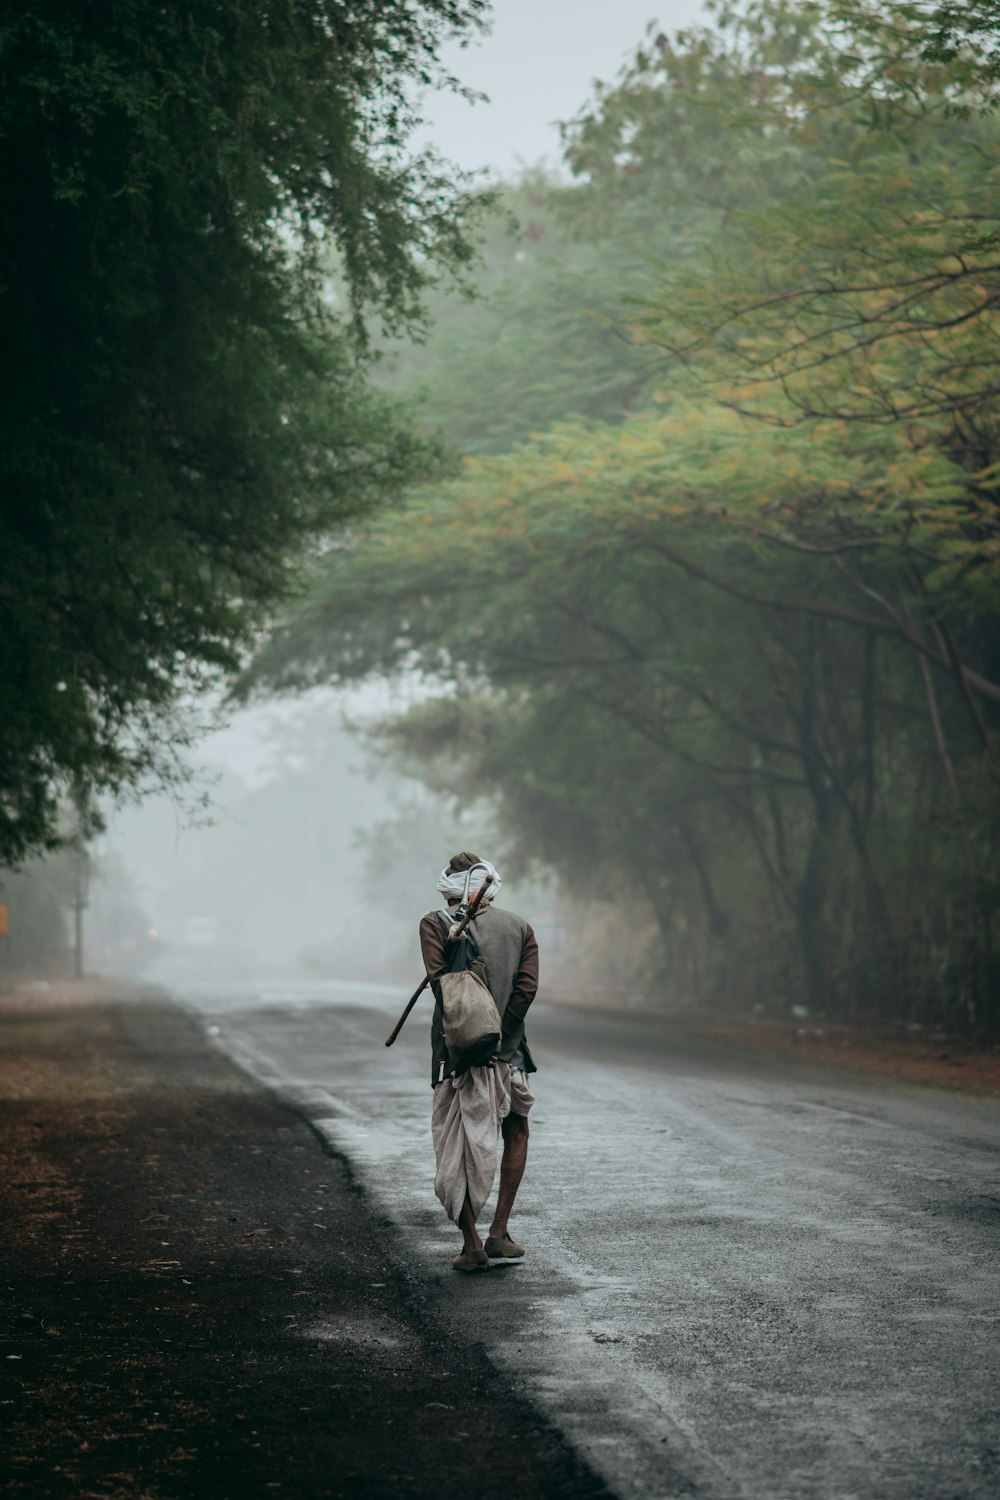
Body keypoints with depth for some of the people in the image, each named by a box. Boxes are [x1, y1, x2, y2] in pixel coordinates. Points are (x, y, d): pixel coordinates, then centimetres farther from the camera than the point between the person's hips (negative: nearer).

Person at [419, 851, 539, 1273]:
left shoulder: (435, 925, -1)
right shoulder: (519, 928, 7)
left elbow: (441, 984, -12)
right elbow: (527, 987, -4)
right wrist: (497, 1035, -5)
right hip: (506, 1049, 2)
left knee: (456, 1147, 8)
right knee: (516, 1133, 20)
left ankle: (472, 1243, 3)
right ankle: (499, 1234, 12)